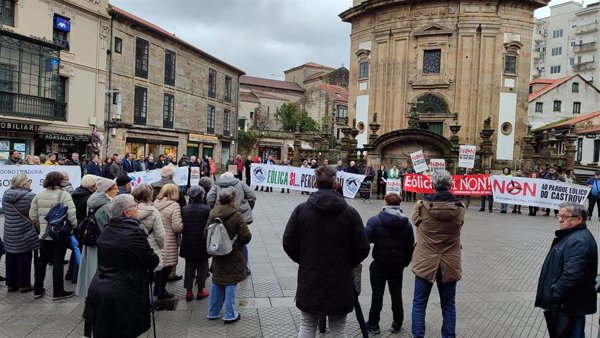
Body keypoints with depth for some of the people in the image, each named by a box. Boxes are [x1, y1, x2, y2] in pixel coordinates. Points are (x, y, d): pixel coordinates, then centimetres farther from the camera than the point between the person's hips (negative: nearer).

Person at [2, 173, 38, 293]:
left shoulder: (5, 195, 3)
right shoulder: (30, 196, -20)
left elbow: (5, 211, 15)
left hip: (9, 236, 7)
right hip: (24, 236, -6)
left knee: (11, 260, 16)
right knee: (24, 260, 5)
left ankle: (11, 284, 26)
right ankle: (24, 285, 14)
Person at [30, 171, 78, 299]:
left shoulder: (38, 195, 3)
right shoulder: (64, 195, -14)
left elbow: (32, 215, 6)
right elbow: (71, 215, -21)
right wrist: (74, 226, -5)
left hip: (44, 234, 5)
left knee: (42, 260, 17)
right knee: (58, 262, 4)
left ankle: (38, 290, 26)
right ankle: (58, 292, 11)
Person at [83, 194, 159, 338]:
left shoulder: (106, 230, 7)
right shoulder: (134, 232, -17)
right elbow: (153, 261, -12)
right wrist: (153, 258, 11)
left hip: (97, 288, 7)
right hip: (121, 294, -7)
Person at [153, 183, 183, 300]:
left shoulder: (155, 203, 0)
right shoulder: (174, 206, -17)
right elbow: (177, 227, -20)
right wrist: (184, 225, -2)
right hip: (168, 242, -6)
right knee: (167, 267, 8)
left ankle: (157, 289, 33)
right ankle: (161, 292, 18)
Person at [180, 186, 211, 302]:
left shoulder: (184, 209, -4)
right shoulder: (206, 209, -15)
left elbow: (180, 227, 1)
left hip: (188, 244, 3)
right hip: (202, 245, -3)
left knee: (189, 267, 14)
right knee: (202, 267, 11)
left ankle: (189, 291, 17)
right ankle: (200, 291, 18)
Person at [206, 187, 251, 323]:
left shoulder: (213, 214, -2)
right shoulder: (236, 215, -18)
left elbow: (206, 233, 6)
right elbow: (246, 236, -17)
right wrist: (240, 241, 5)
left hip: (217, 254, 6)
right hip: (233, 255, -5)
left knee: (217, 283, 17)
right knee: (230, 284, 4)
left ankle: (213, 312, 27)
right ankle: (229, 315, 11)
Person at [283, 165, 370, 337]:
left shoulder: (301, 209, -6)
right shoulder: (350, 212, -9)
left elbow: (288, 243, -4)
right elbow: (362, 248, -7)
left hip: (309, 280, 1)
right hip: (339, 282, 0)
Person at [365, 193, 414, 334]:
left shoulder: (375, 220, -14)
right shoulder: (407, 224, -1)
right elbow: (410, 247, 4)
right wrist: (405, 263, 14)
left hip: (379, 264, -3)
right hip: (398, 265, 3)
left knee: (377, 294, 8)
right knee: (396, 294, 16)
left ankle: (373, 324, 16)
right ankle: (397, 324, 25)